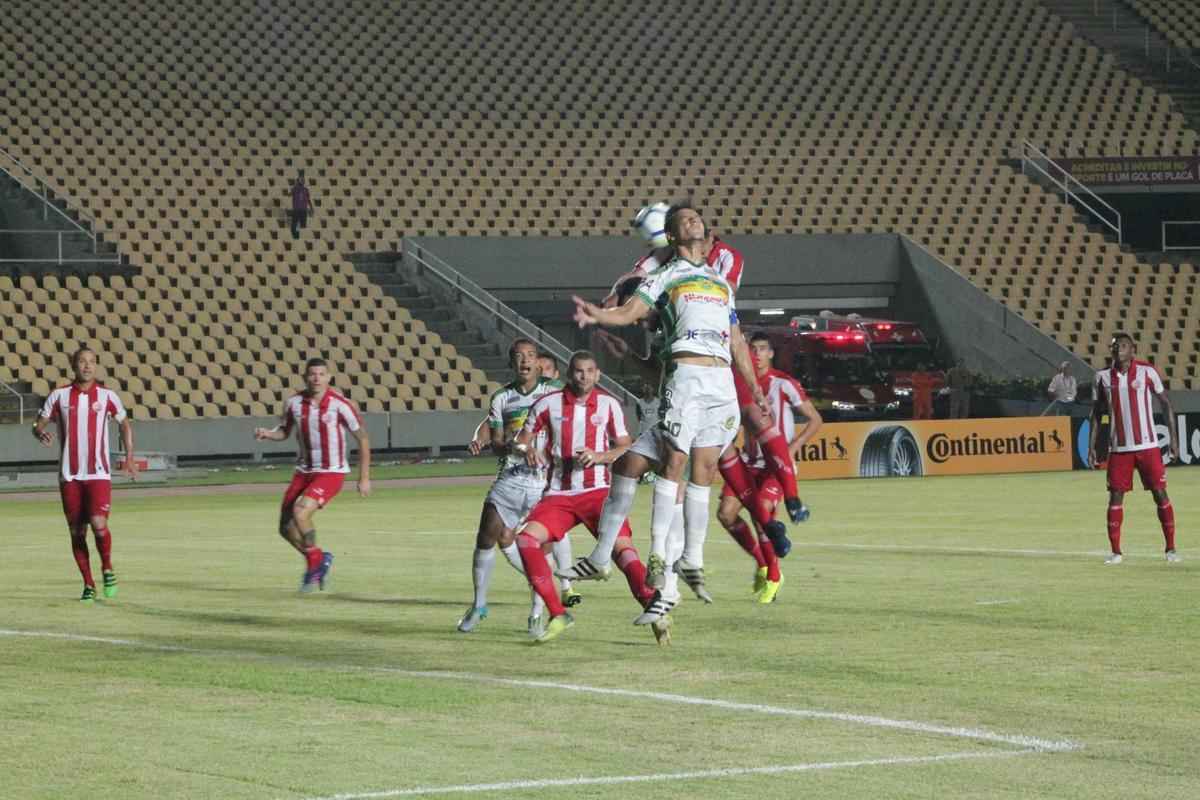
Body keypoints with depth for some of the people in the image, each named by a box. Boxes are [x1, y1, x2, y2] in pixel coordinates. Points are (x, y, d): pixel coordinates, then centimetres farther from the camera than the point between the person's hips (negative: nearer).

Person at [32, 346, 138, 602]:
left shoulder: (106, 396, 2)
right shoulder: (59, 396, 2)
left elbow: (124, 423, 16)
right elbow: (39, 425, 5)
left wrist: (129, 457, 7)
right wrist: (41, 432, -20)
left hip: (99, 474, -1)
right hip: (69, 476, 1)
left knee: (98, 524, -18)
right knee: (76, 532, 3)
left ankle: (107, 567, 9)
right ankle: (88, 584, 16)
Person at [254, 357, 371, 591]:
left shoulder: (339, 405, -14)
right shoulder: (294, 403, -3)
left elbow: (362, 438, -5)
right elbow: (284, 432, 13)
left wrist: (364, 478, -5)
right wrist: (267, 434, -10)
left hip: (331, 473, -5)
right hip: (304, 472, 5)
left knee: (300, 511, -26)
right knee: (286, 527, 4)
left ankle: (314, 562, -4)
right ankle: (320, 559, 29)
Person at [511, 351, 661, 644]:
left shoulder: (609, 404, 5)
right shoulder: (549, 404, 4)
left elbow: (626, 449, 6)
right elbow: (522, 439, 12)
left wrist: (598, 456, -13)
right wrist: (527, 450, -13)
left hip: (598, 491, -1)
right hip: (559, 494, 1)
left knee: (622, 545, -25)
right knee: (526, 538, -21)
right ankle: (557, 614, -17)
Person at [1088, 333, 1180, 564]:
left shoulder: (1147, 371, -2)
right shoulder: (1103, 377, 4)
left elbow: (1166, 403, 3)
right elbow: (1096, 413, 12)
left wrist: (1173, 438, -2)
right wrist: (1091, 447, 7)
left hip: (1147, 446, -2)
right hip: (1118, 448, 2)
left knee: (1160, 493, -2)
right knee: (1115, 497, -1)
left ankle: (1170, 549, 6)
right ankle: (1115, 551, 5)